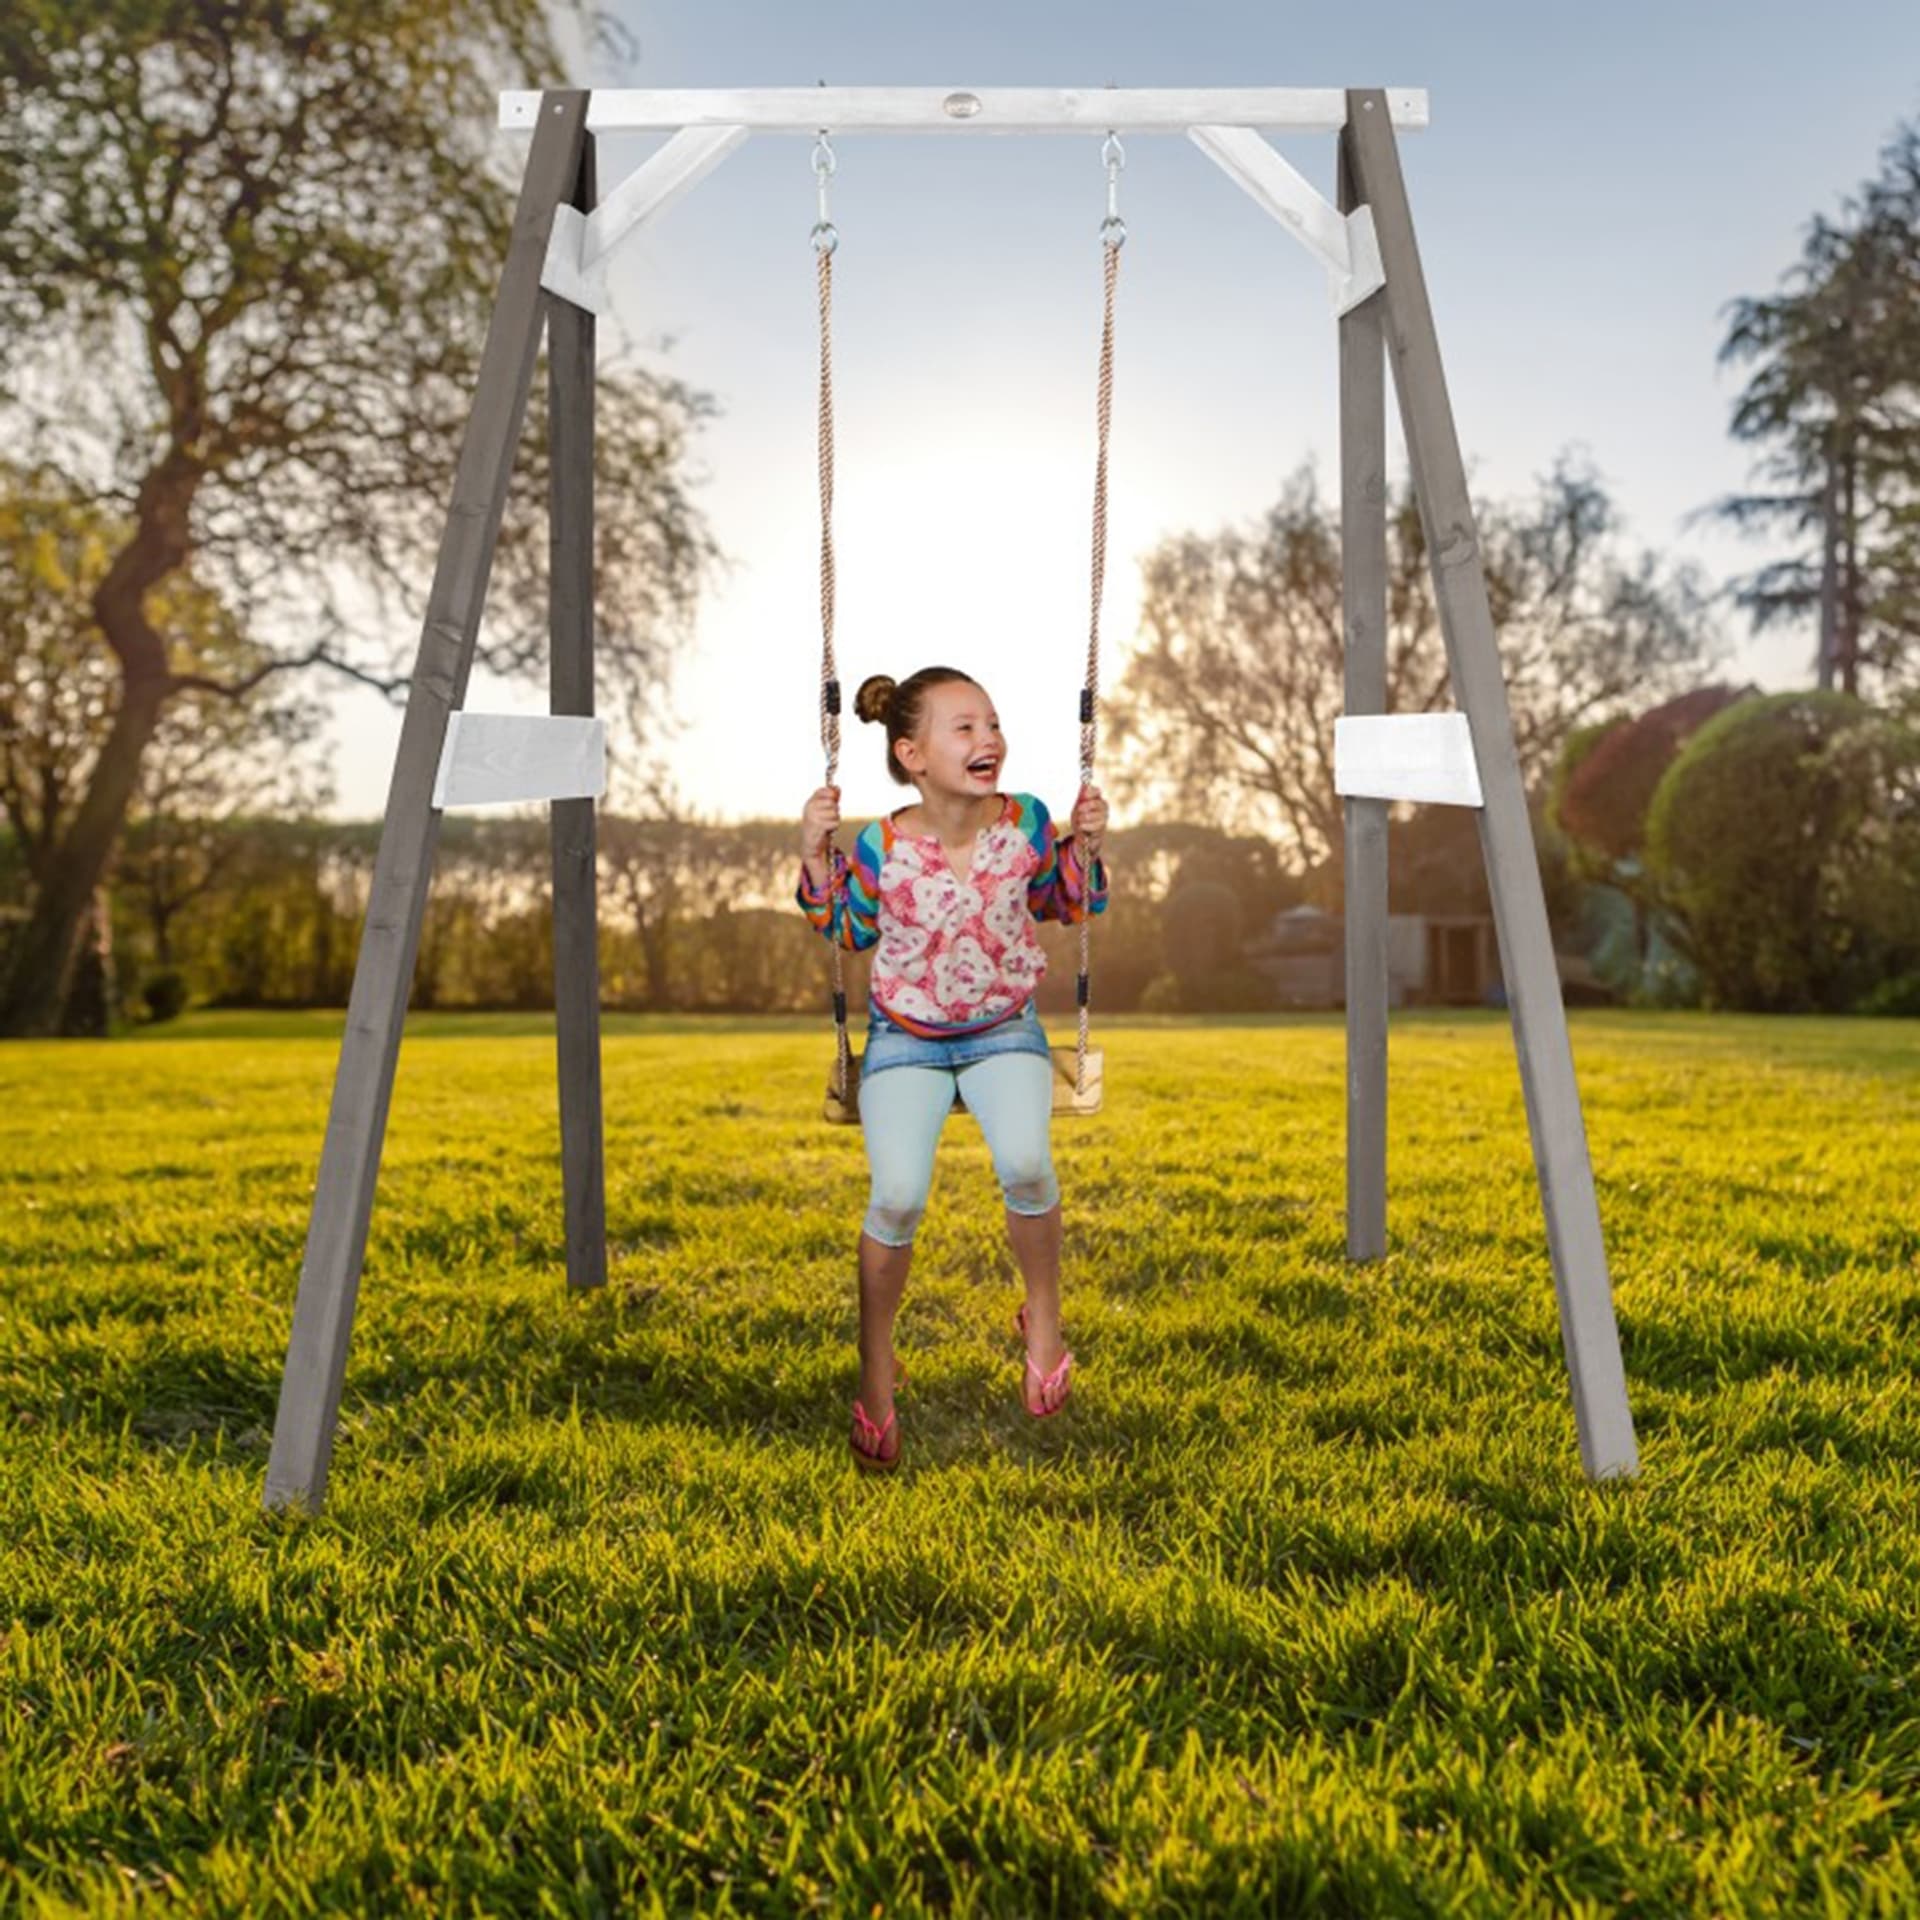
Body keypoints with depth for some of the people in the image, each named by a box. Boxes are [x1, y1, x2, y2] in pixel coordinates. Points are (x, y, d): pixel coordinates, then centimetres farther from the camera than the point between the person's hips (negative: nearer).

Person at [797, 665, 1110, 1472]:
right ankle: (875, 1367, 7)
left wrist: (1084, 845, -8)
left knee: (1025, 1163, -27)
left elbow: (1065, 904, 9)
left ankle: (1043, 1316, 3)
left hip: (1004, 1029, 1)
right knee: (897, 1196, -20)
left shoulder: (1025, 822, -9)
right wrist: (816, 856, -10)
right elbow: (849, 931, 5)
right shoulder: (881, 846, -13)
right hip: (905, 1038, -1)